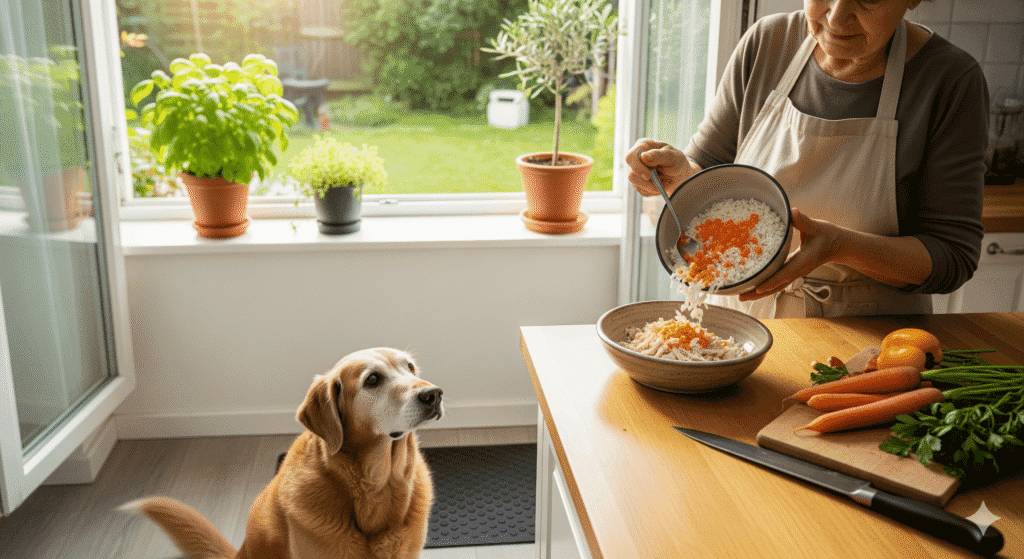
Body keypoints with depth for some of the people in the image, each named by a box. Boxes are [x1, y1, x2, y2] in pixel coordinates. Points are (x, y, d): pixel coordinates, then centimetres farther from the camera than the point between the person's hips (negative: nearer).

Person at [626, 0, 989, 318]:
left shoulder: (952, 80, -11)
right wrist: (680, 174, -18)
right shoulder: (766, 43, -2)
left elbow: (953, 257, -11)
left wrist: (841, 246, -28)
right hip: (742, 309, 2)